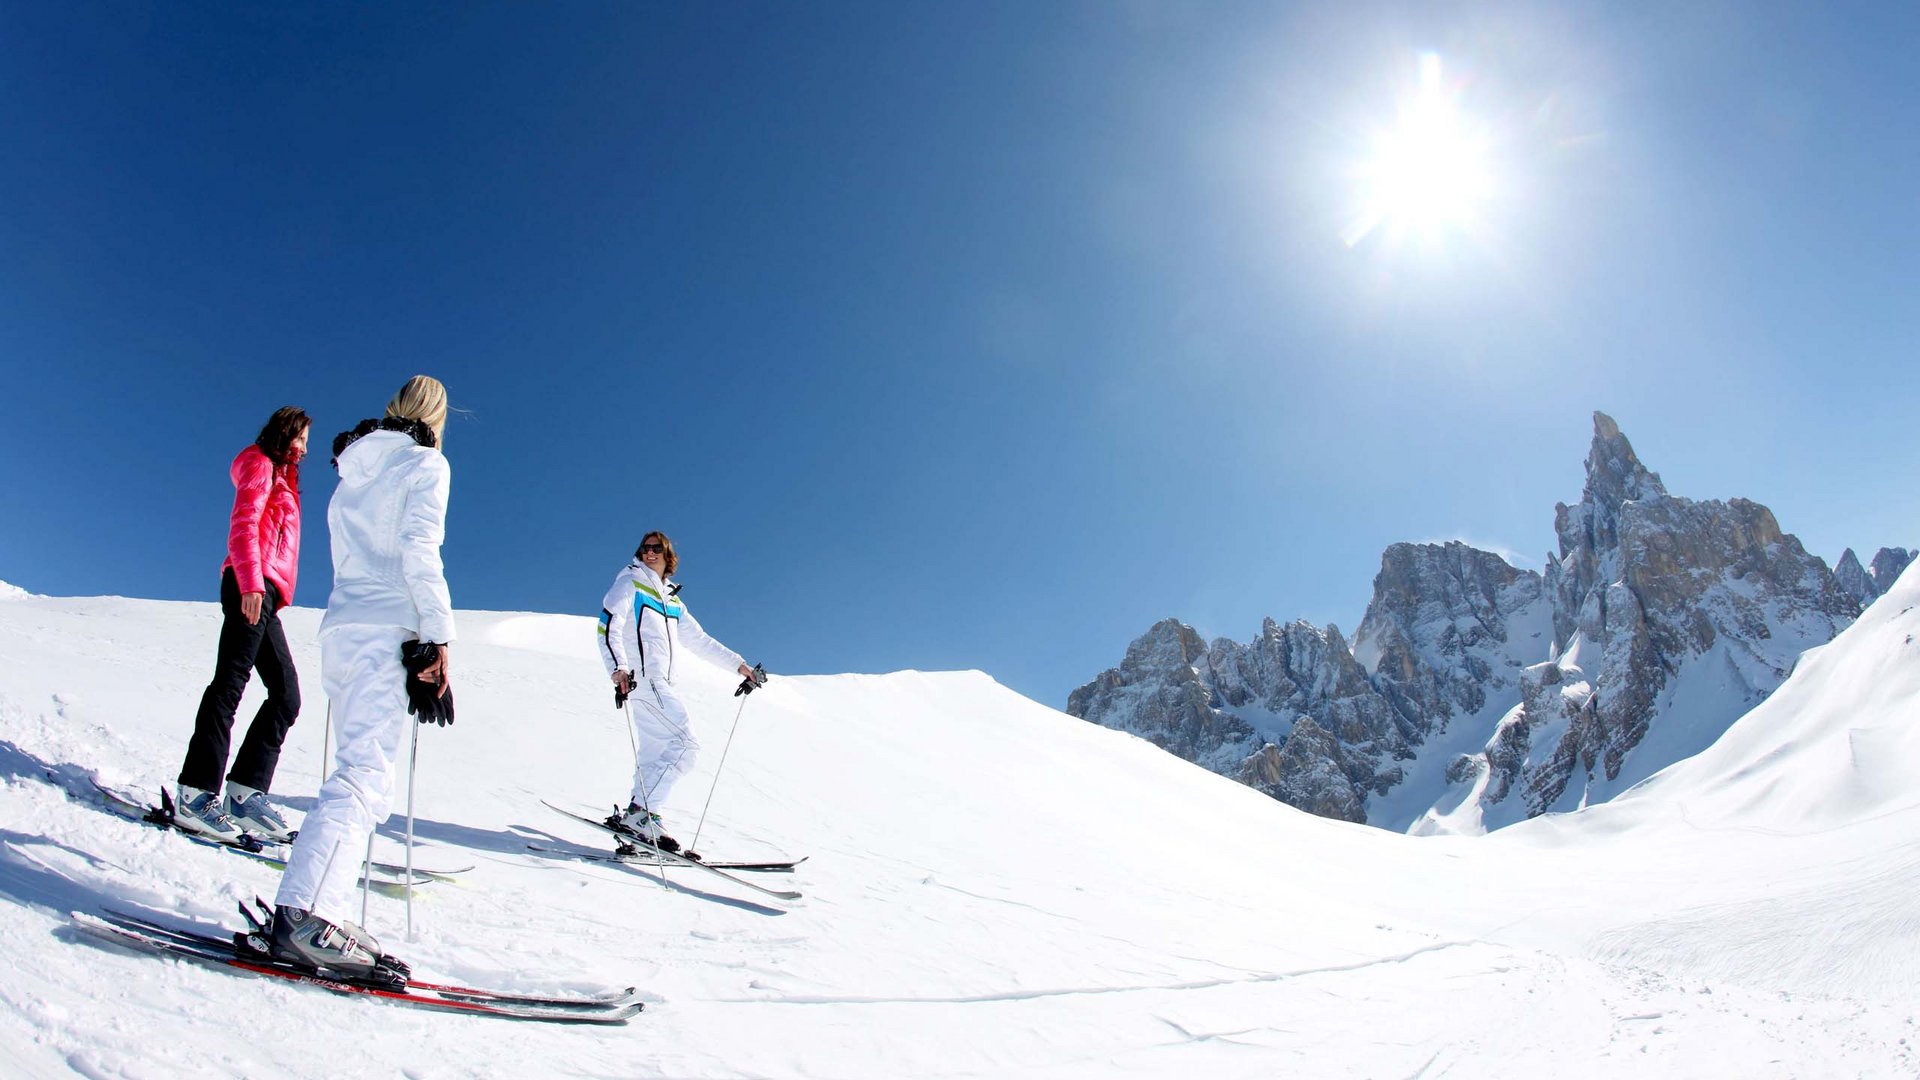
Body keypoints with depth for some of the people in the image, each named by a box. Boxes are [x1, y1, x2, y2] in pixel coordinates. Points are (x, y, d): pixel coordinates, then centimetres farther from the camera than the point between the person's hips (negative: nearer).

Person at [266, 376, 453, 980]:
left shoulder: (353, 473, 23)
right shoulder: (425, 464, 2)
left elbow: (346, 555, 20)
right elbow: (419, 551, -10)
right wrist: (438, 638, -14)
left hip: (340, 626, 8)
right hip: (386, 631, -8)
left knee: (358, 770, 8)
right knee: (367, 775, -15)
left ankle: (316, 913, 4)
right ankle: (304, 916, -25)